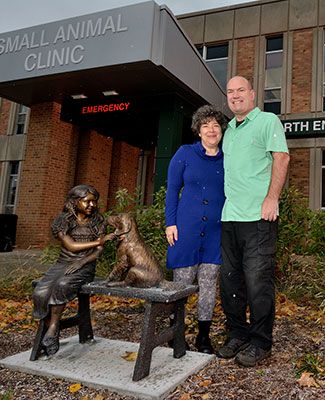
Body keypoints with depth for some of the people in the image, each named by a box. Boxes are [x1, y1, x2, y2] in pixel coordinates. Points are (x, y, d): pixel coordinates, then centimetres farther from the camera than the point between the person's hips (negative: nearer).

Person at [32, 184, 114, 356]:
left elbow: (98, 251, 0)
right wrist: (98, 241, -11)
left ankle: (52, 331, -18)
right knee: (40, 293, -26)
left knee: (62, 285, -33)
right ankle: (51, 333, -9)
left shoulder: (98, 221, 6)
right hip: (63, 263, 2)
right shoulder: (63, 221, 3)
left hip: (85, 265, -1)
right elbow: (71, 246, -8)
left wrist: (82, 262, -17)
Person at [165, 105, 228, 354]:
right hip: (186, 228, -2)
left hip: (216, 231, 3)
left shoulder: (227, 159, 8)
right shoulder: (185, 154, 1)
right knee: (182, 282, 4)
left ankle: (204, 336, 22)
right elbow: (172, 189, 1)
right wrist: (170, 223, -6)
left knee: (209, 284, 8)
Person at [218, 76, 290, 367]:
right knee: (230, 279, 10)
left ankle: (260, 343, 10)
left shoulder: (268, 121, 2)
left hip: (258, 216, -7)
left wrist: (271, 200, -16)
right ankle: (237, 335, 23)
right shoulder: (229, 130, 22)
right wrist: (222, 203, 16)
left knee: (258, 280, -3)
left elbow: (281, 158, -7)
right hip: (230, 216, 7)